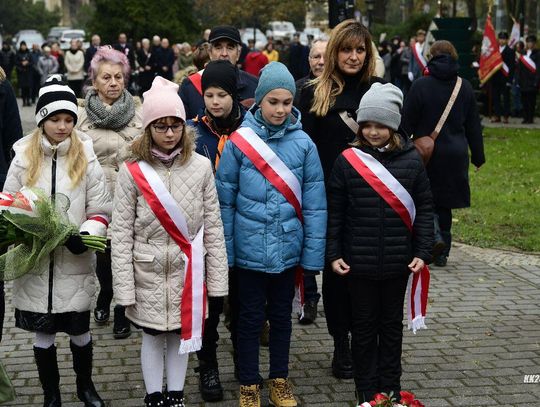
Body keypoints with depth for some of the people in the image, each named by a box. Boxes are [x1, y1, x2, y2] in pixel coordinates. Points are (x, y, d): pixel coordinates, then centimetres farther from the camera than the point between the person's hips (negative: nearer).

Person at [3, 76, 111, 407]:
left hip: (76, 262, -1)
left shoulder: (86, 157, -2)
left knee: (80, 330, 11)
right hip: (35, 261, 1)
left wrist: (86, 235, -19)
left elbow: (100, 209, -2)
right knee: (44, 333, 11)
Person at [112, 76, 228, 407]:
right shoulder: (133, 171, -9)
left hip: (187, 270, 1)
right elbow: (122, 234, -7)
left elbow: (213, 227, -1)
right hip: (148, 271, -1)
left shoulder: (201, 167, -5)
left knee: (182, 335, 14)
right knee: (153, 337, 12)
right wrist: (124, 287, -9)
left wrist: (217, 279, -1)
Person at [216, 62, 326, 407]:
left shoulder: (303, 143, -6)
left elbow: (315, 204, -3)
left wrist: (313, 253, -5)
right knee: (251, 318, 12)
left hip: (287, 249, 2)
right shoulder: (239, 141, -10)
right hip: (250, 249, -1)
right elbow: (224, 200, -5)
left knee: (282, 315, 17)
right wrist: (224, 250, -5)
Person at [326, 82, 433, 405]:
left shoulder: (411, 160, -2)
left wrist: (423, 252, -3)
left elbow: (424, 208, 2)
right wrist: (333, 254, -4)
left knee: (392, 324, 14)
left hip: (398, 262, 1)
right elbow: (334, 211, -1)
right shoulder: (348, 161, -5)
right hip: (358, 263, -1)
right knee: (364, 326, 11)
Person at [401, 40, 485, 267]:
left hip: (426, 154, -3)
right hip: (455, 154, 4)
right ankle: (442, 253, 17)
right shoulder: (465, 88, 3)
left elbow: (407, 123, -8)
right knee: (444, 203, 13)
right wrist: (478, 155, 17)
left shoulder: (420, 86, -9)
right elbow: (473, 125, 9)